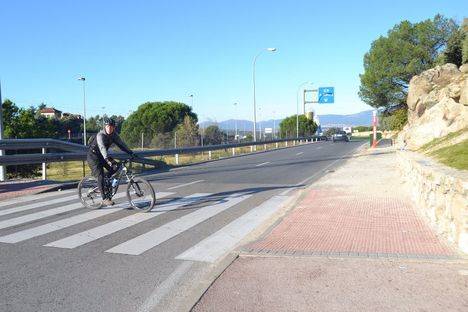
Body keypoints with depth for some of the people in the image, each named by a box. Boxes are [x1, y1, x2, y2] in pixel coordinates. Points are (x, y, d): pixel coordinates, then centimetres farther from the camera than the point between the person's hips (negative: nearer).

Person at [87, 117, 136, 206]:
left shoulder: (114, 135, -6)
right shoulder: (100, 135, -27)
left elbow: (121, 144, -6)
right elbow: (102, 148, -41)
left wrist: (131, 153, -17)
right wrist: (107, 159, -56)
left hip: (102, 156, 7)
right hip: (93, 156, -7)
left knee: (114, 169, -8)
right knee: (100, 176, -16)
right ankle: (104, 199, -14)